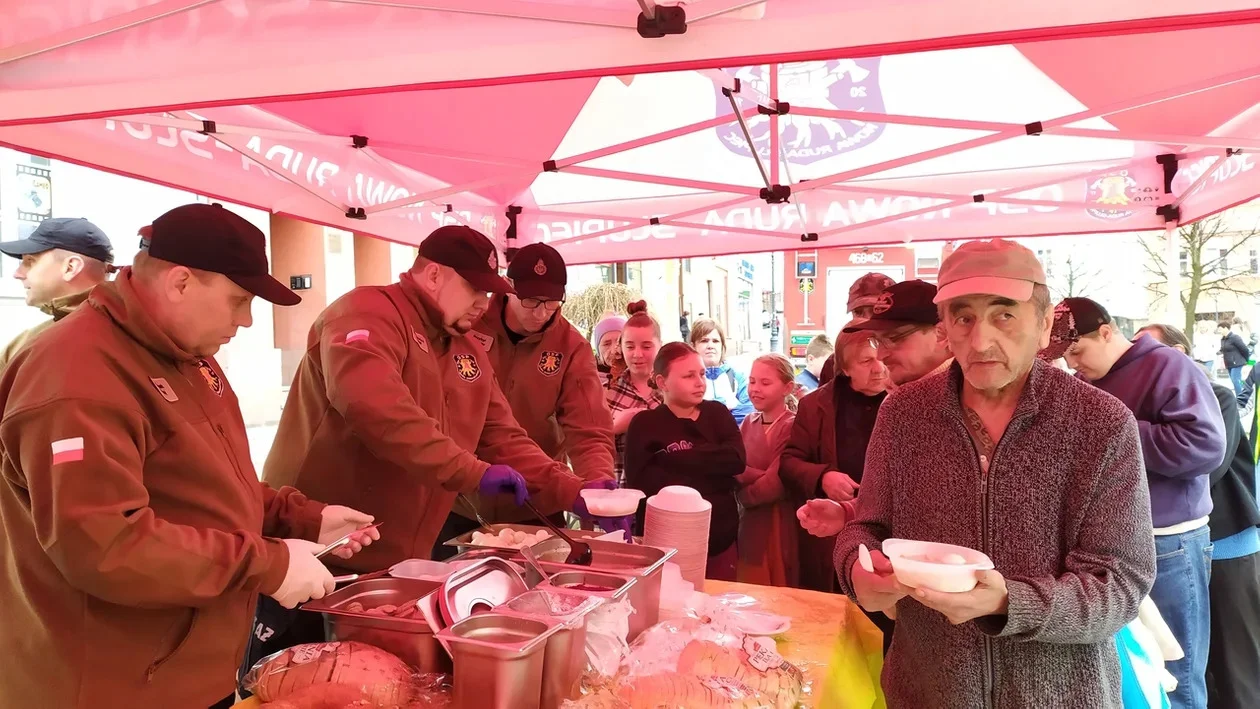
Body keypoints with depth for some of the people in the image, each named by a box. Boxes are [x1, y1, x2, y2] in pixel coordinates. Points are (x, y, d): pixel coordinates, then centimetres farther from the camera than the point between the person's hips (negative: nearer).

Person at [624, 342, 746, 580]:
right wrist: (713, 480, -14)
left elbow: (737, 460, -10)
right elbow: (641, 482, -17)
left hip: (720, 541, 3)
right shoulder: (645, 424, -4)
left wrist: (676, 459, -15)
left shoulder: (717, 413, 5)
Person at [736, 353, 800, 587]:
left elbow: (774, 485, -18)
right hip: (750, 526, 6)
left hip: (781, 528, -6)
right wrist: (757, 476, -19)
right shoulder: (748, 423, 7)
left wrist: (745, 487, -3)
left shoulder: (793, 426, -14)